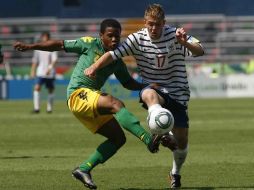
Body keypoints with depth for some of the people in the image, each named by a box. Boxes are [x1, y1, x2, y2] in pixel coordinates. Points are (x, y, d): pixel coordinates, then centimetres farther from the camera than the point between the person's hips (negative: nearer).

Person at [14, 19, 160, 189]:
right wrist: (30, 47, -1)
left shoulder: (117, 61, 14)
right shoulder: (91, 44, -2)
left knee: (118, 138, 0)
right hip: (78, 94, -8)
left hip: (93, 100, 8)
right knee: (116, 104, -30)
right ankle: (148, 139, -46)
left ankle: (84, 169, 3)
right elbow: (60, 45, 2)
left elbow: (128, 83, 25)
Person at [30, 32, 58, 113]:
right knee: (37, 88, -16)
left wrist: (50, 68, -27)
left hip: (50, 73, -1)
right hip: (40, 72, 1)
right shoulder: (38, 48, 6)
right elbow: (35, 61, 13)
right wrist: (33, 71, 9)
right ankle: (36, 108, -18)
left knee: (50, 90, 7)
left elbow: (54, 60, -13)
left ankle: (49, 108, 21)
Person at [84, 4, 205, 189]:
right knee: (149, 94, -40)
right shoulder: (137, 39, -5)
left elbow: (200, 51, -20)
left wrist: (184, 43, -40)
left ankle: (175, 173, 32)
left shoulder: (175, 35, -8)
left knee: (182, 141, 2)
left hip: (178, 93, 0)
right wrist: (95, 66, -30)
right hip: (155, 89, 0)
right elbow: (114, 53, -14)